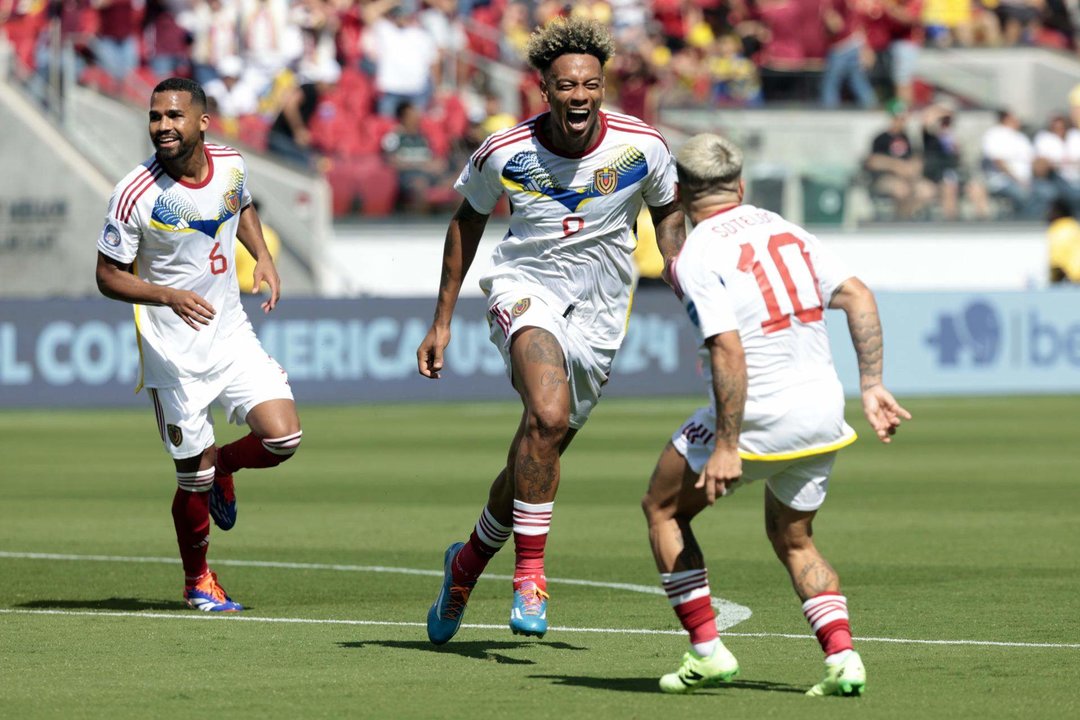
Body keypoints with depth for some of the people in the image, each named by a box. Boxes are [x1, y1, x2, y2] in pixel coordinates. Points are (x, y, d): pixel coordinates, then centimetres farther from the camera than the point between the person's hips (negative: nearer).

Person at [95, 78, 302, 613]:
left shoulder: (231, 165, -2)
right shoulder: (136, 195, -17)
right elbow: (108, 275, -10)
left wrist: (263, 256, 4)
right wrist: (168, 296, -25)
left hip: (232, 335, 4)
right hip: (174, 352, -4)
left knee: (282, 438, -12)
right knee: (195, 479, 0)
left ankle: (221, 467, 23)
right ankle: (197, 580, 26)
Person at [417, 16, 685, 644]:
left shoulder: (642, 147, -11)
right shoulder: (504, 153, -12)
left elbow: (668, 209, 10)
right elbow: (469, 219, 6)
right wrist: (442, 321, 7)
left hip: (598, 315, 3)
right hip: (526, 288, -3)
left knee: (541, 451, 7)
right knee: (548, 416, -31)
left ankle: (469, 560, 34)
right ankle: (530, 572, -22)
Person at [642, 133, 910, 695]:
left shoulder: (695, 258, -11)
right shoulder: (786, 230, 10)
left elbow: (728, 351, -21)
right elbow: (857, 297, 3)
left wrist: (726, 446, -19)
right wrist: (871, 387, 4)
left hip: (756, 417, -6)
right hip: (824, 411, 6)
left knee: (663, 509, 16)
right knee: (793, 538, 24)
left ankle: (706, 650, 10)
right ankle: (842, 657, 2)